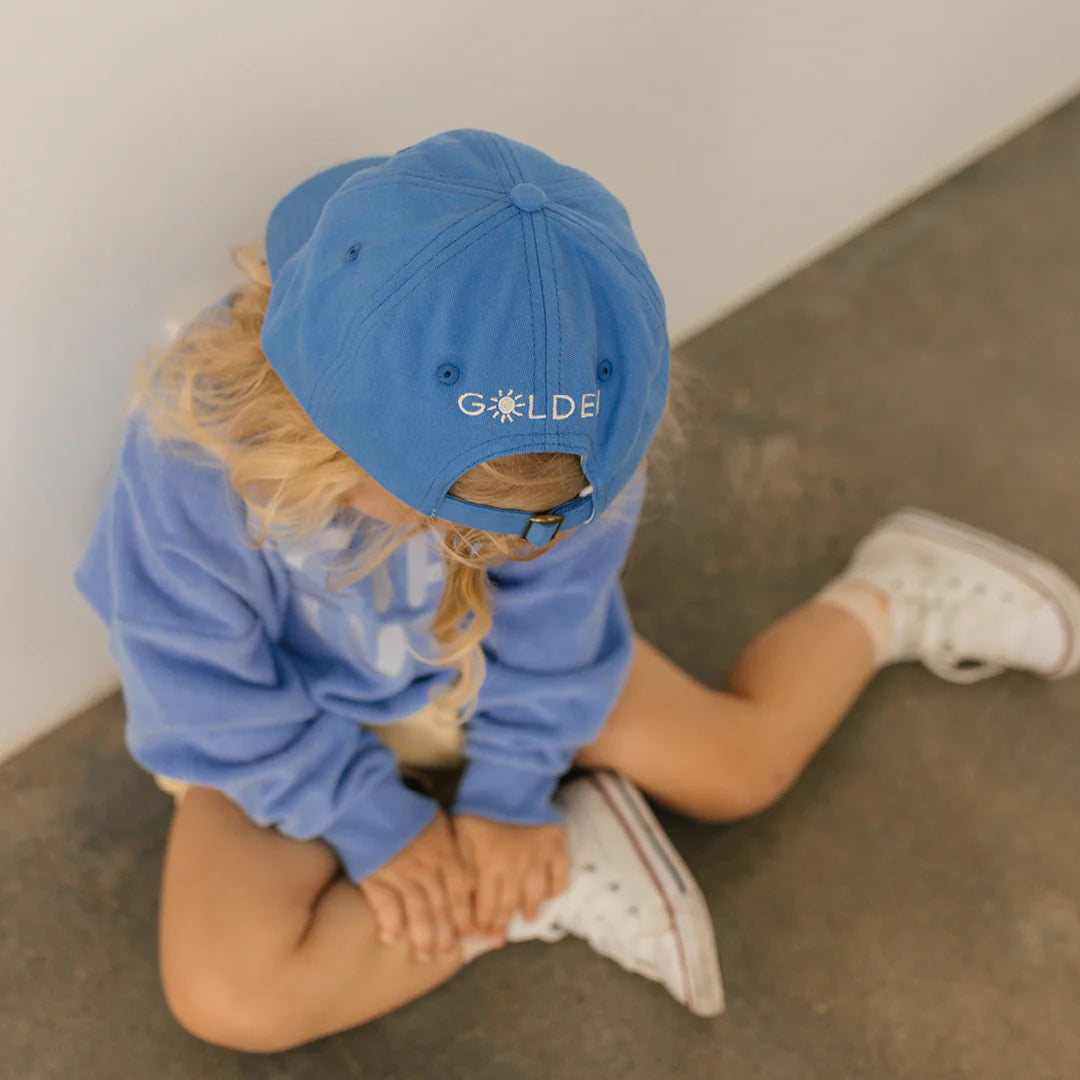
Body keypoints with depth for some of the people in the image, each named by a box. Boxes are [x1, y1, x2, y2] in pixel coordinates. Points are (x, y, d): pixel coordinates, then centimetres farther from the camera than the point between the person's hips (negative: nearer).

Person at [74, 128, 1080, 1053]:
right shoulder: (196, 451, -37)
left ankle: (887, 599, 31)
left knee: (736, 764, 4)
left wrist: (510, 788, -11)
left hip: (476, 666, 2)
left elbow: (546, 618, -11)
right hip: (292, 721, -1)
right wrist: (367, 823, -17)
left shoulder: (566, 441, -30)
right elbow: (211, 693, -22)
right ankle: (559, 878, -12)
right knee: (225, 997, -23)